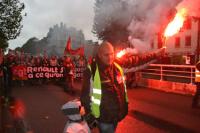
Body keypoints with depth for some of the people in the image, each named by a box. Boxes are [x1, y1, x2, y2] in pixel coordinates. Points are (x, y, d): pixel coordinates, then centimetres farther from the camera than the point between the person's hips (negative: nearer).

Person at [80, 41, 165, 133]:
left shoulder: (118, 65, -6)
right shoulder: (91, 71, -20)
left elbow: (135, 60, 7)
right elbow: (85, 94, -11)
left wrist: (155, 55, 11)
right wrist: (88, 114, -7)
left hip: (118, 114, 6)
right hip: (104, 117, -5)